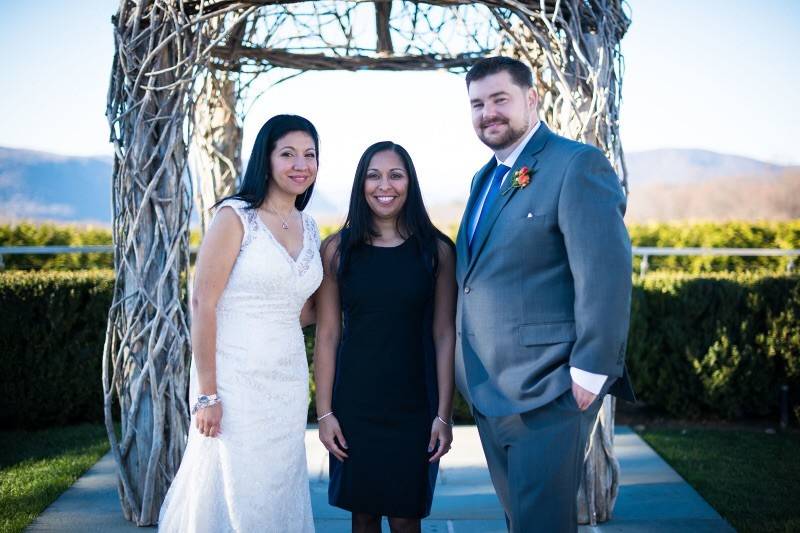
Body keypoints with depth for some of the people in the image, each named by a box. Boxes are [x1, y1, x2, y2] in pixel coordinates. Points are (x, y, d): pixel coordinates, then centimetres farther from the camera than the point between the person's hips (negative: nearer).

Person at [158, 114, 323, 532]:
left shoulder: (309, 227, 10)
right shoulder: (235, 217, -9)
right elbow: (202, 303, -13)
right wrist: (207, 394, -16)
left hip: (289, 380, 6)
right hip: (236, 378, -6)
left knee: (282, 492, 13)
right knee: (236, 492, 3)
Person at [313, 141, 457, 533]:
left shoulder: (436, 250, -1)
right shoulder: (338, 249, 0)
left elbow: (444, 335, -2)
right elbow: (327, 335, 0)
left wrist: (444, 414, -6)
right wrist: (324, 412, -3)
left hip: (414, 407, -1)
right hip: (354, 406, 1)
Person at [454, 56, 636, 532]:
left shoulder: (577, 165, -12)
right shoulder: (486, 178, 16)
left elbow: (606, 273, -19)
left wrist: (592, 369, -21)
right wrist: (468, 366, 16)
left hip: (547, 390, -8)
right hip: (490, 392, 8)